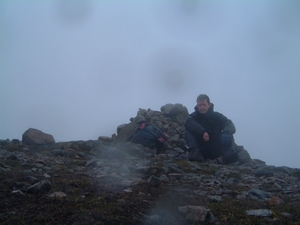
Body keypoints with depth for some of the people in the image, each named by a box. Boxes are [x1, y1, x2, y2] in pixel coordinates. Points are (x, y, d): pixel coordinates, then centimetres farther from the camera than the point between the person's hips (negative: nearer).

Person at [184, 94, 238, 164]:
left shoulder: (217, 116, 6)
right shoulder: (194, 116, 5)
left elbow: (231, 127, -9)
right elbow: (187, 122, -21)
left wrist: (226, 132, -35)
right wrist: (203, 132, -34)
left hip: (215, 151, 0)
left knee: (227, 137, -24)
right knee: (188, 132, -19)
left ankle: (228, 153, -46)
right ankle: (194, 152, -38)